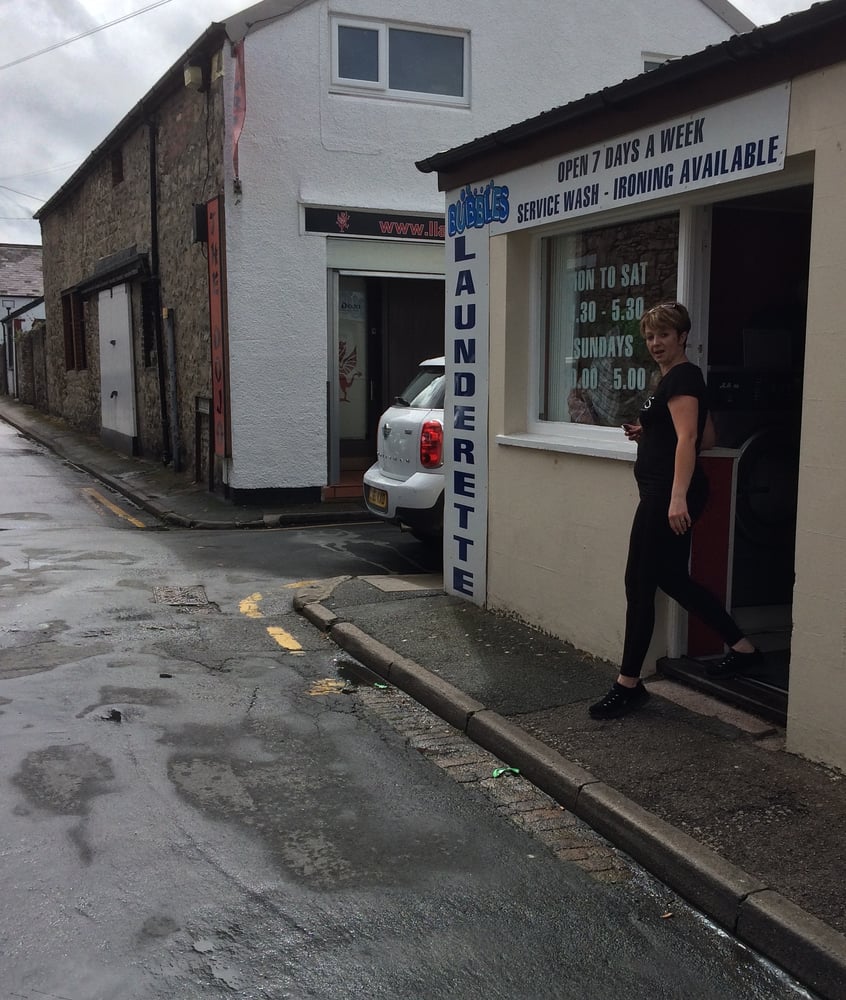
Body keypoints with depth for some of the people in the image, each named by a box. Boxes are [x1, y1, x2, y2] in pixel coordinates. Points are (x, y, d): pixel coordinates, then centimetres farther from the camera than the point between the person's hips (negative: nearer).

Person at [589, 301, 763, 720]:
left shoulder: (680, 378, -11)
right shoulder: (681, 378, 19)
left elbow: (688, 438, -23)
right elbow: (708, 439, 23)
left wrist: (678, 497, -33)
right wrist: (648, 434, 14)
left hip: (667, 494, -11)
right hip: (664, 494, 11)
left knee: (640, 583, -5)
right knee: (671, 578, 16)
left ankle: (629, 684, 3)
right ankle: (742, 648, 26)